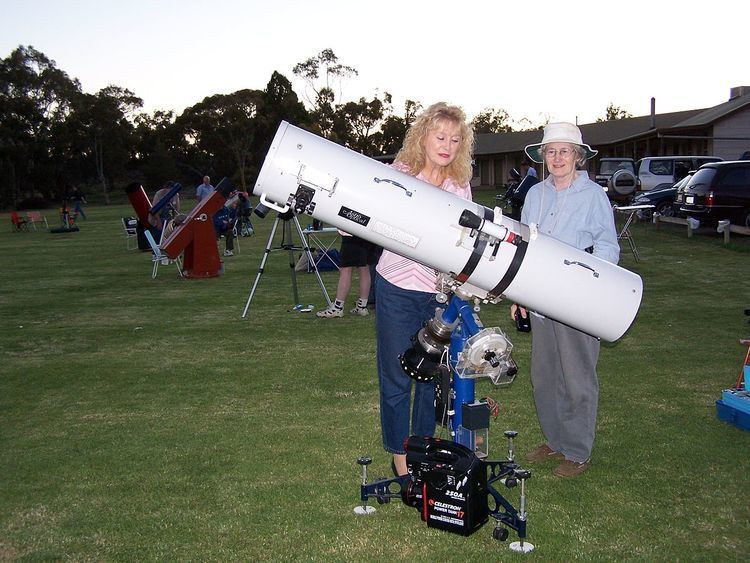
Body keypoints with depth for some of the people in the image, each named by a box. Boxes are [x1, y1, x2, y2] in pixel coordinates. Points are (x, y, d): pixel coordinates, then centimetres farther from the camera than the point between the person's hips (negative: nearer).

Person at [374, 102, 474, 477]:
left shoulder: (460, 185, 6)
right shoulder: (398, 174, -2)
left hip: (439, 292, 3)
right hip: (397, 288, -2)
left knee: (433, 374, 11)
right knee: (396, 376, 5)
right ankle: (399, 456, 21)